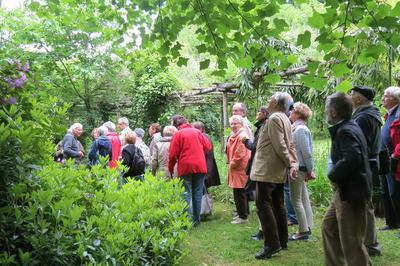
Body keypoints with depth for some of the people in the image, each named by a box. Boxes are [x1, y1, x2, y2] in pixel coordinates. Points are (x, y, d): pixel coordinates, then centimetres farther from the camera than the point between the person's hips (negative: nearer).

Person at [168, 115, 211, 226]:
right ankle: (196, 220, 16)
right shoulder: (197, 132, 6)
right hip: (200, 166, 3)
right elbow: (208, 146, 5)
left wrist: (170, 169, 5)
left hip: (185, 167, -3)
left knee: (187, 194, 3)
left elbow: (173, 154, -7)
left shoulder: (178, 134, -4)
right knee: (197, 193, 10)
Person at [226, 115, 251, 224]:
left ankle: (243, 217, 2)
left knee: (239, 193, -5)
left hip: (240, 169, -10)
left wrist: (232, 164, -11)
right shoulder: (234, 136, 17)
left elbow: (240, 154, -20)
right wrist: (230, 163, 14)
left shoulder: (242, 136, -14)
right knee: (241, 193, 16)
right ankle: (242, 213, 26)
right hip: (235, 168, 10)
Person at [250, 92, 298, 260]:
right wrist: (293, 163, 5)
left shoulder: (274, 118, -13)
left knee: (263, 204, -9)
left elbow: (279, 145, -19)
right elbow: (290, 145, 15)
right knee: (278, 205, 13)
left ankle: (272, 244, -10)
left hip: (267, 169, -10)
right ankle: (282, 241, 20)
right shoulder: (285, 119, 18)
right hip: (278, 171, 10)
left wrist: (289, 163, -11)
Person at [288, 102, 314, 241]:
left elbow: (306, 152, -18)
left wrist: (310, 171, -14)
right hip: (299, 168, 10)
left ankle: (303, 231, 4)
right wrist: (309, 170, 12)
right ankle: (307, 227, 23)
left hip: (298, 169, -10)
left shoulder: (300, 129, -16)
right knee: (303, 198, 14)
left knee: (296, 200, -3)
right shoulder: (297, 128, 12)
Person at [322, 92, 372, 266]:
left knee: (351, 241, -1)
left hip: (351, 192, -11)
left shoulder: (346, 131, -19)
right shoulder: (348, 127, 12)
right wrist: (336, 175, 6)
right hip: (344, 190, 11)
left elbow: (352, 158, -33)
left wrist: (333, 175, -18)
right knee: (329, 226, 21)